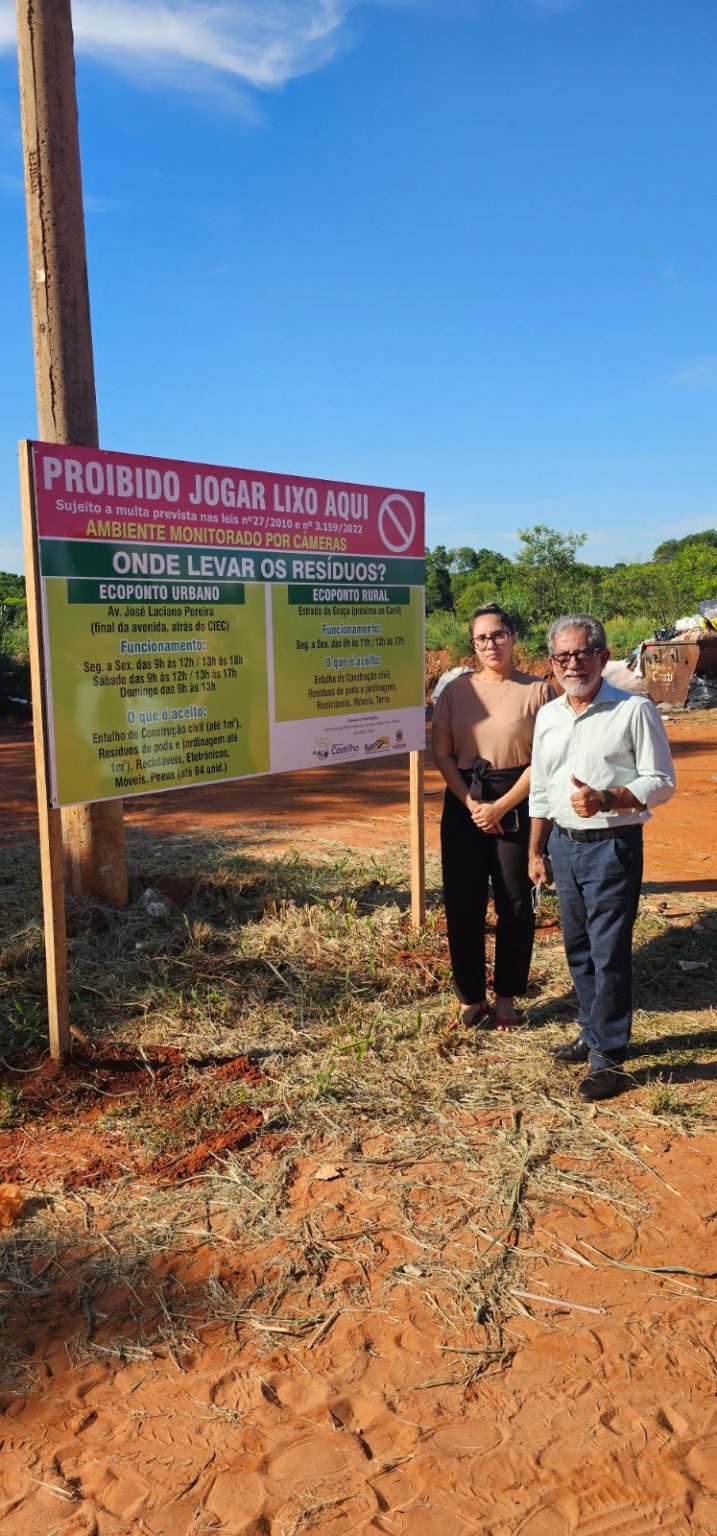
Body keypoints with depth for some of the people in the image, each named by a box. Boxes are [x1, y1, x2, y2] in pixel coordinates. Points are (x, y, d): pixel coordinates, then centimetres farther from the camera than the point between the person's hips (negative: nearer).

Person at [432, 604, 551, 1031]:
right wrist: (473, 804, -10)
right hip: (464, 804, 2)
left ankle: (506, 997, 21)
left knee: (515, 903, 4)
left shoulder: (537, 690, -4)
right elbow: (442, 754, 1)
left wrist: (500, 807, -13)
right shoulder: (456, 691, 4)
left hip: (518, 804, -2)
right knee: (462, 901, 3)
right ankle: (471, 995, 18)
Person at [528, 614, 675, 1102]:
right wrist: (536, 851, 16)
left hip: (612, 846, -6)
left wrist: (606, 800, -24)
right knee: (578, 948, 16)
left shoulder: (634, 710, -9)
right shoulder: (548, 715, 10)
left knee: (609, 954, -3)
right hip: (563, 843, 6)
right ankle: (592, 1032, 33)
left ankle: (609, 1058, 8)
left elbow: (662, 782, -10)